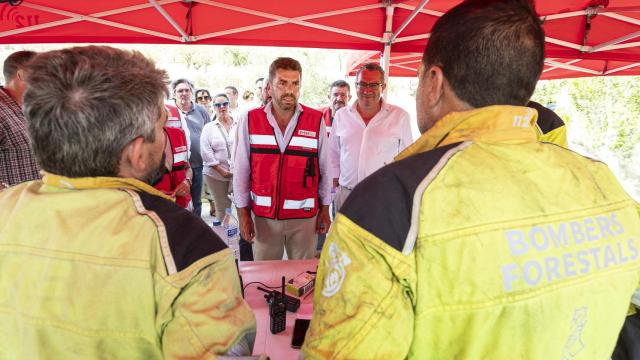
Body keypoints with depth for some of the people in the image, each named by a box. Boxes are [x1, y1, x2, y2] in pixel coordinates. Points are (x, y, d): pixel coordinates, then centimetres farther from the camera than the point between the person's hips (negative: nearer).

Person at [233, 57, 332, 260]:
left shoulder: (316, 121, -3)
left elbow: (325, 168, 2)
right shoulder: (250, 121, -3)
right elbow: (241, 170, 1)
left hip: (305, 215, 0)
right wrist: (243, 212, 1)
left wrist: (325, 209, 5)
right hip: (264, 216, 1)